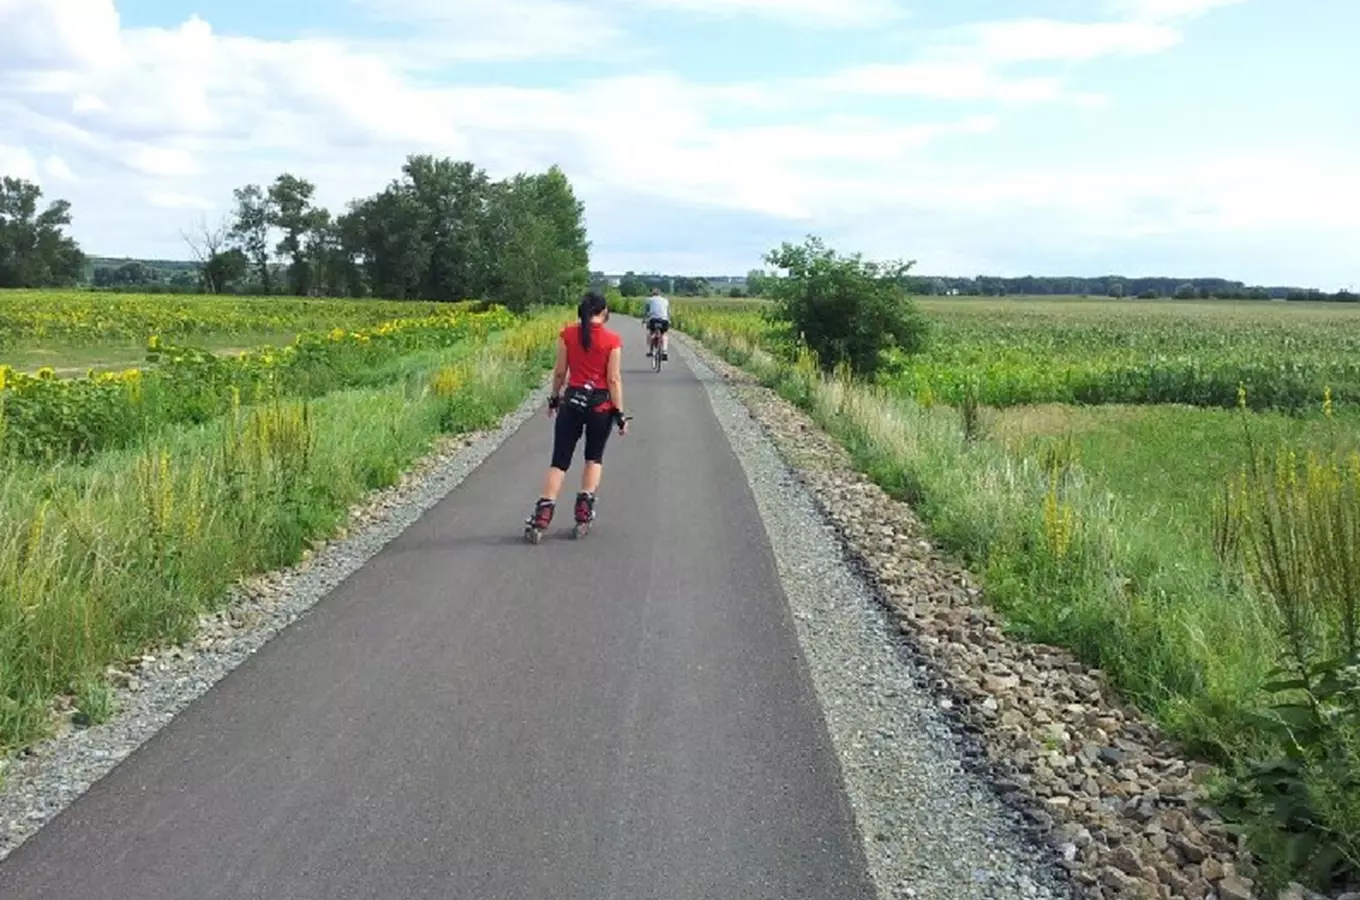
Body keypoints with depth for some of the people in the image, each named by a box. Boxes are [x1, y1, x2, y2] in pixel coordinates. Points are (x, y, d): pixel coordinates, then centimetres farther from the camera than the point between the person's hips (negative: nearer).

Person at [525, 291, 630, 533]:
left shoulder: (568, 334, -1)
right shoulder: (612, 340, -6)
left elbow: (560, 372, 2)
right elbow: (614, 379, -8)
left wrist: (554, 398, 16)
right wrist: (620, 414, -3)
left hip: (572, 400, 1)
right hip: (601, 403, -1)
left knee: (560, 460, 4)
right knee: (594, 458, 18)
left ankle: (544, 511, -6)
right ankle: (584, 508, 11)